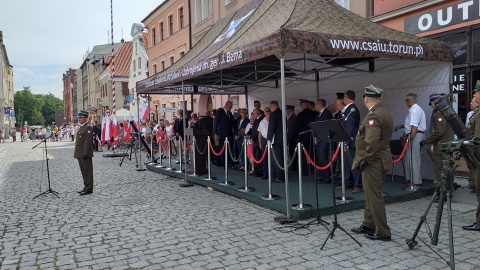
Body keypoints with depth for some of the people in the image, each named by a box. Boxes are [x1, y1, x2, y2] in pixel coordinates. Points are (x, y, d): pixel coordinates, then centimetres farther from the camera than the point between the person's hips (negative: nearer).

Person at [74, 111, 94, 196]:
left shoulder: (88, 128, -12)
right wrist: (76, 153, 19)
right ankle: (86, 187, 22)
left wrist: (85, 153, -23)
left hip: (85, 155, -10)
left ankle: (89, 189, 1)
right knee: (84, 172, 14)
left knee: (87, 171, -4)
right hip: (80, 154, 10)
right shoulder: (81, 128, 19)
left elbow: (88, 142, -19)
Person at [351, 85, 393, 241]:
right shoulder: (385, 112, 12)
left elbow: (372, 142, -31)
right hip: (381, 160, 10)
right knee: (371, 195, 18)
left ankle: (383, 232, 8)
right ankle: (369, 225, 30)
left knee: (374, 197, -1)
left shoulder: (373, 115, -20)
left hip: (373, 162, -10)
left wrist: (365, 159, -18)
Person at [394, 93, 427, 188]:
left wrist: (411, 139, -23)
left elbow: (414, 126, -24)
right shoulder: (416, 109, 19)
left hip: (415, 136, -11)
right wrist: (399, 126, 32)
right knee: (410, 158, 15)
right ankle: (409, 179, 23)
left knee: (414, 159, -6)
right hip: (415, 135, 11)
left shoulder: (414, 110, -15)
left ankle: (416, 182, -1)